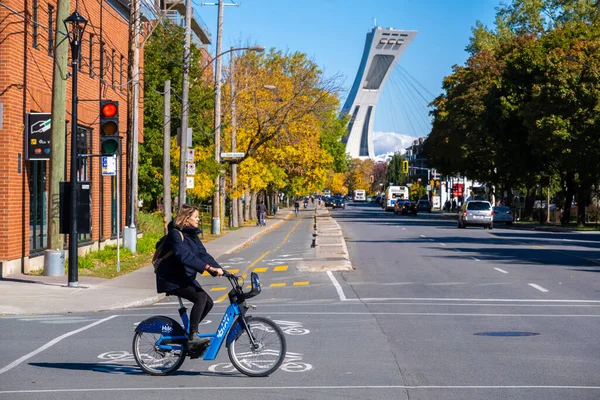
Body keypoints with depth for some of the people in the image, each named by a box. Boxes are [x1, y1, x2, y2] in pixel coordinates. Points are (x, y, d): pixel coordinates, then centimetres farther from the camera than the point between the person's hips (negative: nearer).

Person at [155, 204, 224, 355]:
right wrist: (208, 267, -37)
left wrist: (218, 268, -10)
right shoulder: (175, 234, -17)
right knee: (200, 297, -26)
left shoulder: (192, 234, 11)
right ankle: (193, 337, -22)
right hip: (172, 279, -9)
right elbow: (185, 257, -30)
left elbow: (202, 254, 4)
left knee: (208, 302, -3)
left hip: (186, 278, 9)